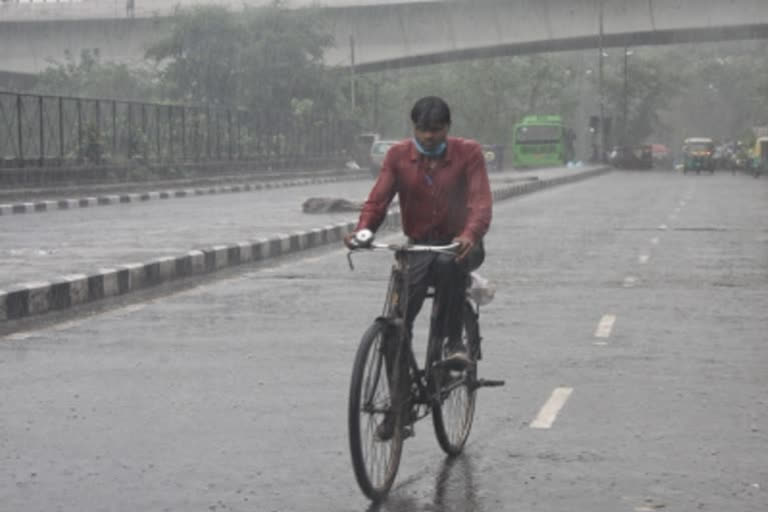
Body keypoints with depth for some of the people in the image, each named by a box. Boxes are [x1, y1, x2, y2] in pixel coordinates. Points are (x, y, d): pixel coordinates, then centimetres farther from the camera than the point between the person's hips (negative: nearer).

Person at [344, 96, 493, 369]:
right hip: (419, 246, 2)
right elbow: (378, 199, -6)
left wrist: (471, 235, -40)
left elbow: (481, 201, -18)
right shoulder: (398, 155, 1)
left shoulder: (468, 153, -5)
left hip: (459, 245, -2)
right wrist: (362, 231, -29)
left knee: (448, 263, -39)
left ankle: (454, 342, -26)